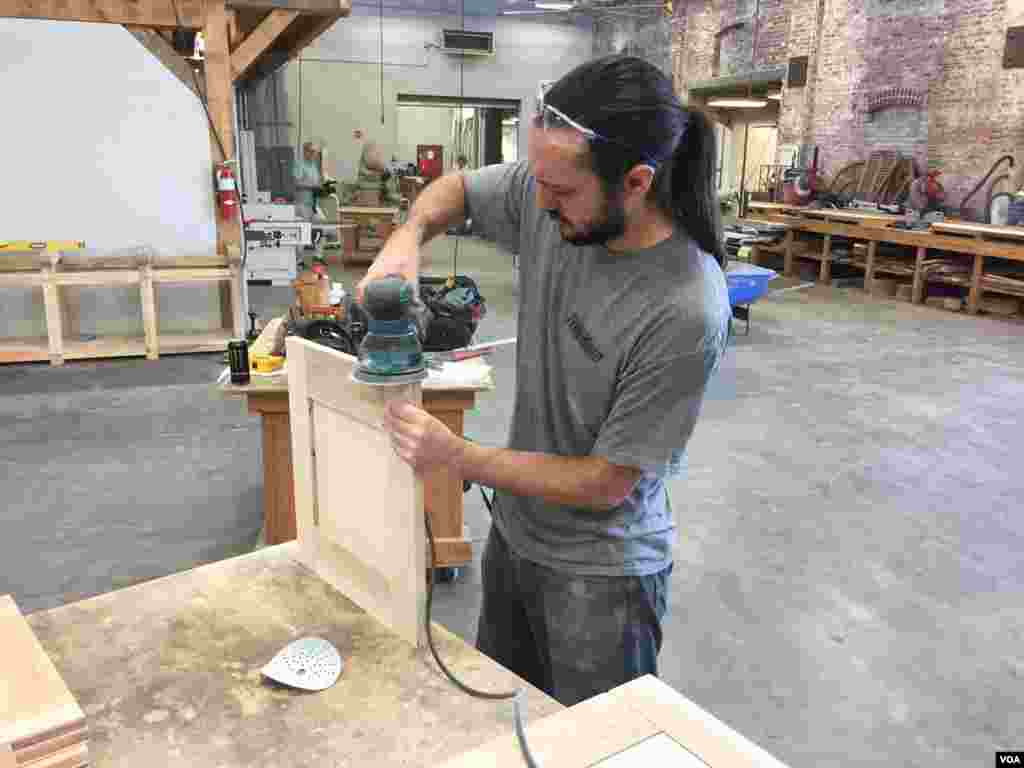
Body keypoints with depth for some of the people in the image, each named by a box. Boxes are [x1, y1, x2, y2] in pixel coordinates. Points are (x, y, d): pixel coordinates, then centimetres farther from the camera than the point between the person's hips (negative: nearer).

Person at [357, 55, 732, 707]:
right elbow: (455, 189, 8)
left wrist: (458, 457, -21)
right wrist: (409, 236, -14)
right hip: (513, 530, 6)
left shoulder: (687, 311, -31)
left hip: (599, 575, -6)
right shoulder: (554, 195, -13)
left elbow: (604, 483, -23)